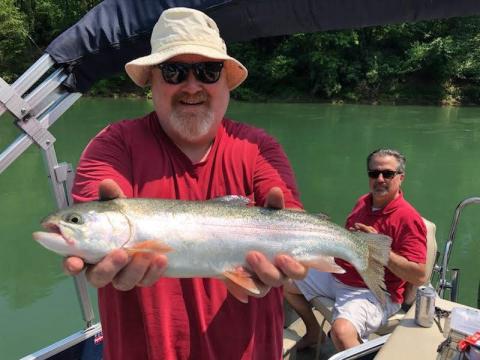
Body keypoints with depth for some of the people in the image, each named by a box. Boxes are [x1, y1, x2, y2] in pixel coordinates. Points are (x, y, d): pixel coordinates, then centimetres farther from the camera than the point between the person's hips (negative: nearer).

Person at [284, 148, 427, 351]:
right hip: (337, 273, 9)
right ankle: (314, 332, 35)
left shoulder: (408, 218, -18)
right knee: (286, 282, 16)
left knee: (342, 330, -37)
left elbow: (419, 277, -24)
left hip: (373, 292, -8)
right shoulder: (363, 202, 6)